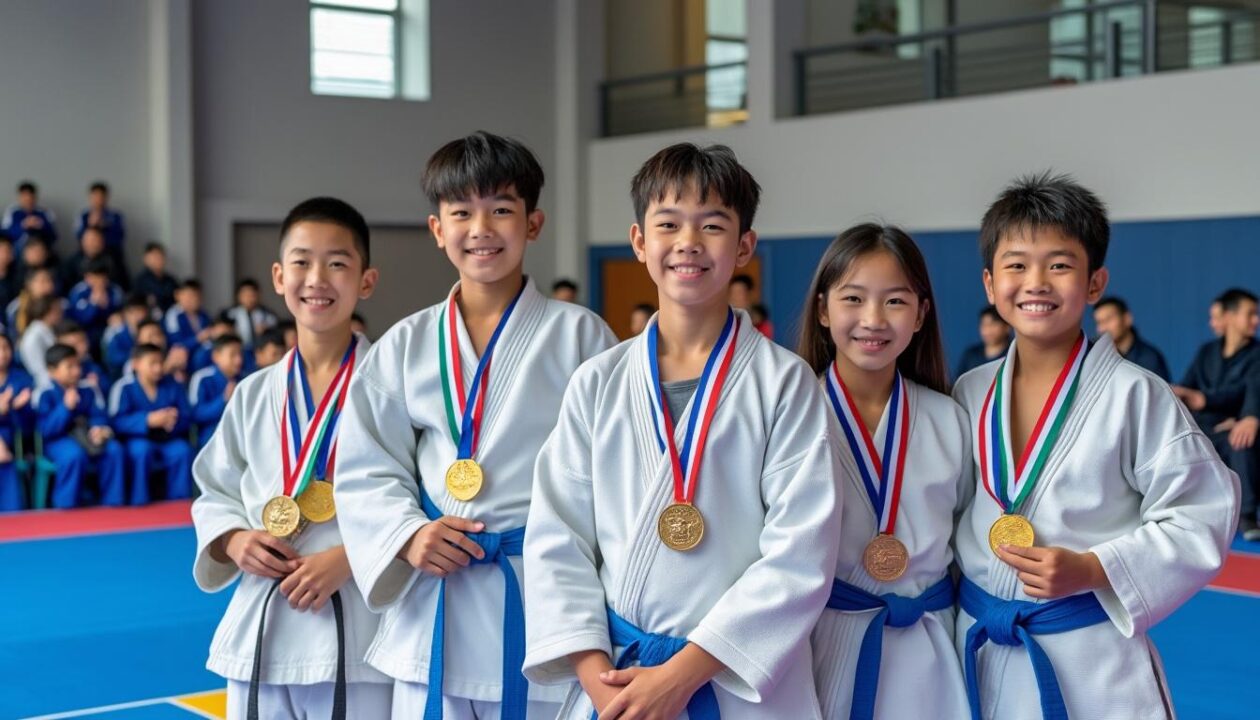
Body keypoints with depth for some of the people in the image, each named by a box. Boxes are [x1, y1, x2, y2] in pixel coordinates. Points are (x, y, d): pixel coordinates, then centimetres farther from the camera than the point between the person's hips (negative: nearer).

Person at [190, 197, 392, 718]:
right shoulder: (254, 395, 8)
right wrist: (235, 542, -4)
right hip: (262, 630, 4)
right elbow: (216, 493, 16)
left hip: (359, 631, -4)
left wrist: (346, 558, -17)